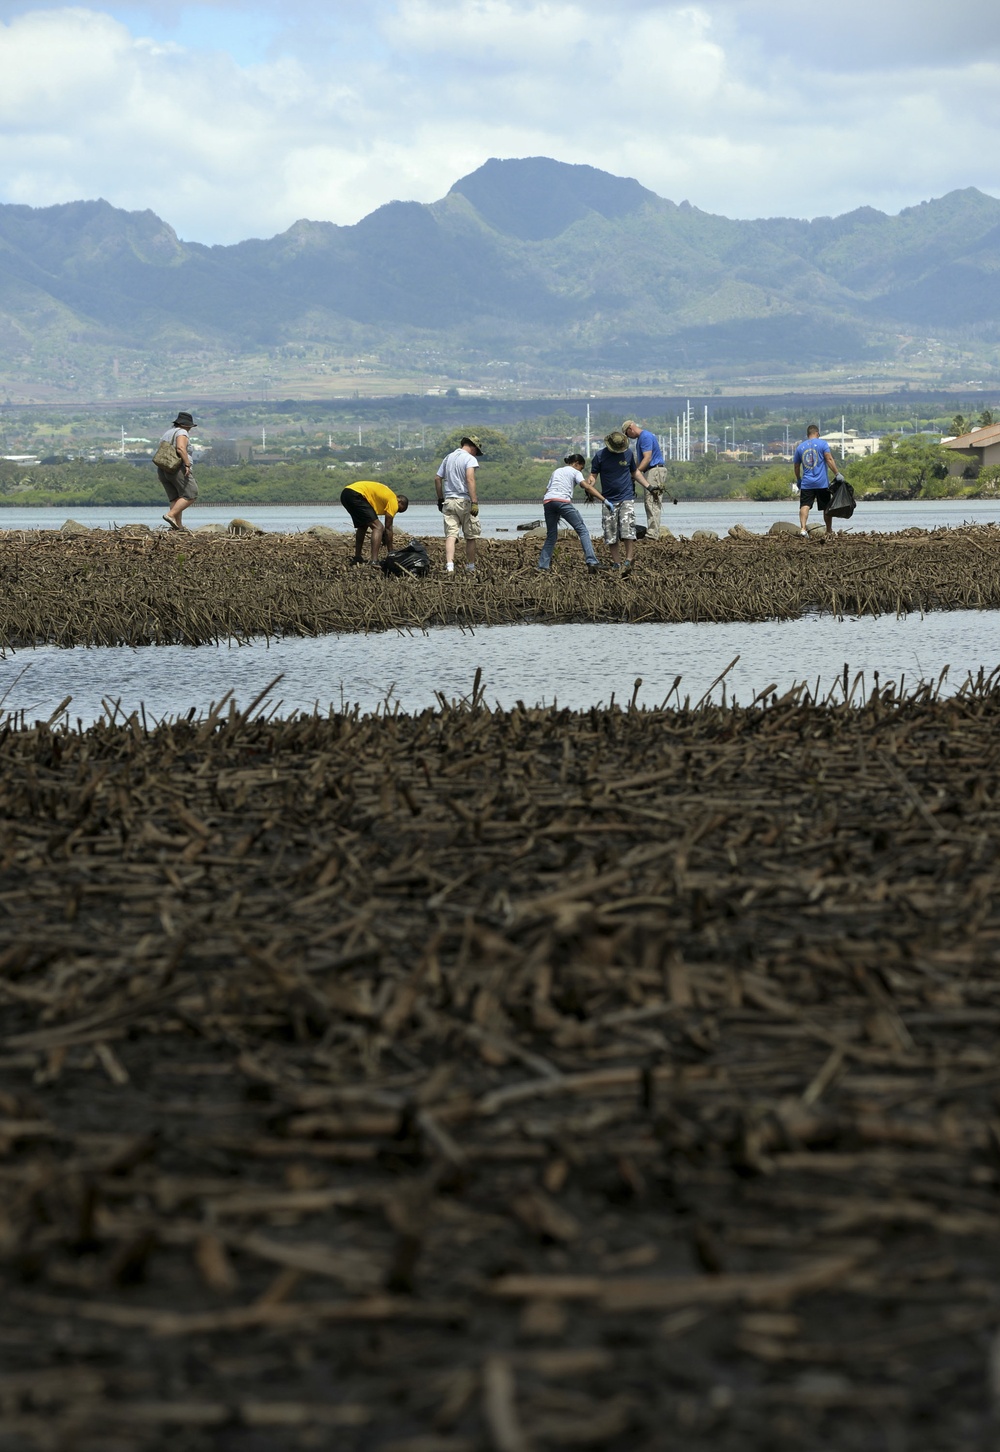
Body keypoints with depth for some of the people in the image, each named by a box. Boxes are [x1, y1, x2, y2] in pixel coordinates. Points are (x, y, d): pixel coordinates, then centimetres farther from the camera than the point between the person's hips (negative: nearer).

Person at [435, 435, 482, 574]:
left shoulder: (448, 458, 15)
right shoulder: (470, 459, -6)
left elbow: (437, 478, 15)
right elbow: (470, 479, -19)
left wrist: (440, 499, 24)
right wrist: (474, 502, -22)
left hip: (449, 501, 5)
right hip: (465, 501, -5)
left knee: (450, 535, -4)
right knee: (470, 536, 9)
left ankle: (449, 565, -21)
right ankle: (471, 567, 16)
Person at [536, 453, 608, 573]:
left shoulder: (556, 471, 32)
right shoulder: (575, 472, 15)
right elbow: (587, 487, -1)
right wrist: (603, 499, -6)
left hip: (547, 501, 6)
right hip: (563, 501, -6)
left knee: (551, 536, 17)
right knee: (582, 530, -4)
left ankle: (542, 566, 10)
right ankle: (591, 561, -19)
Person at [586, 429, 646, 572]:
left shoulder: (627, 454, 6)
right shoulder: (600, 456, 1)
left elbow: (635, 472, 19)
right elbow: (593, 475, 1)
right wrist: (588, 487, -19)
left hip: (626, 499, 0)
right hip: (609, 501, 0)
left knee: (628, 532, -14)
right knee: (611, 536, 1)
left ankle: (628, 562, -11)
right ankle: (616, 564, 9)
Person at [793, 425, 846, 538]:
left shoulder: (800, 447, 11)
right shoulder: (822, 443, 0)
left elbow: (796, 466, 18)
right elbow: (829, 459, -11)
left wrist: (798, 480, 31)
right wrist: (837, 474, -10)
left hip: (806, 483, 1)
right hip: (822, 483, -1)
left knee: (804, 506, -7)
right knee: (827, 507, 11)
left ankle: (802, 528, -28)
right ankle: (829, 531, 18)